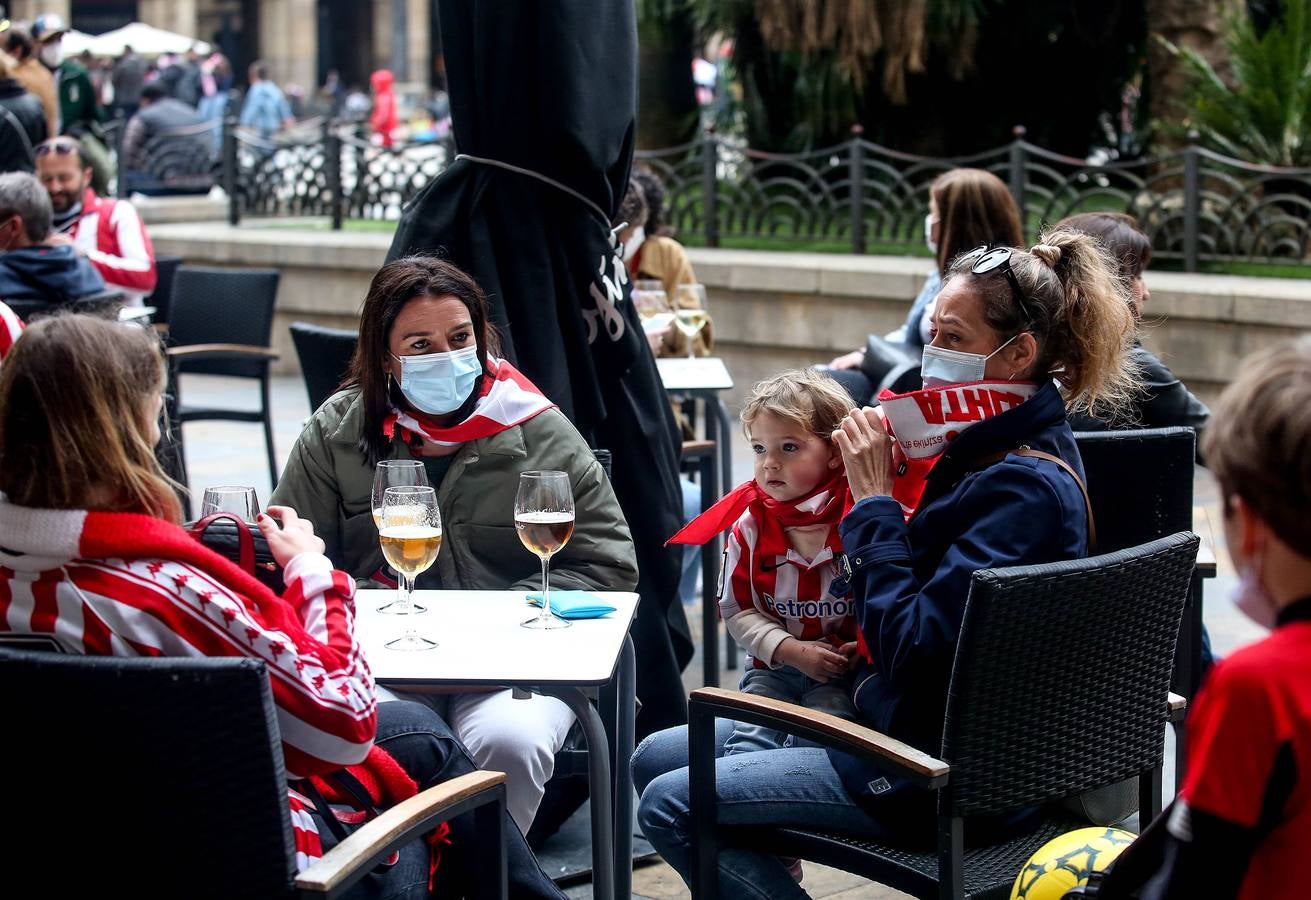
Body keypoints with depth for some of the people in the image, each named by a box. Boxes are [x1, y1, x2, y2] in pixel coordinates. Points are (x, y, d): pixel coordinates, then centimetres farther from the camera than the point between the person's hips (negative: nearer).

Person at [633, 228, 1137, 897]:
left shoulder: (1025, 489, -23)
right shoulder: (984, 452, 6)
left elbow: (912, 652, -26)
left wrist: (874, 502, -18)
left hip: (948, 774, -10)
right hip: (901, 720, 10)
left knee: (669, 805, -12)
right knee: (654, 759, 11)